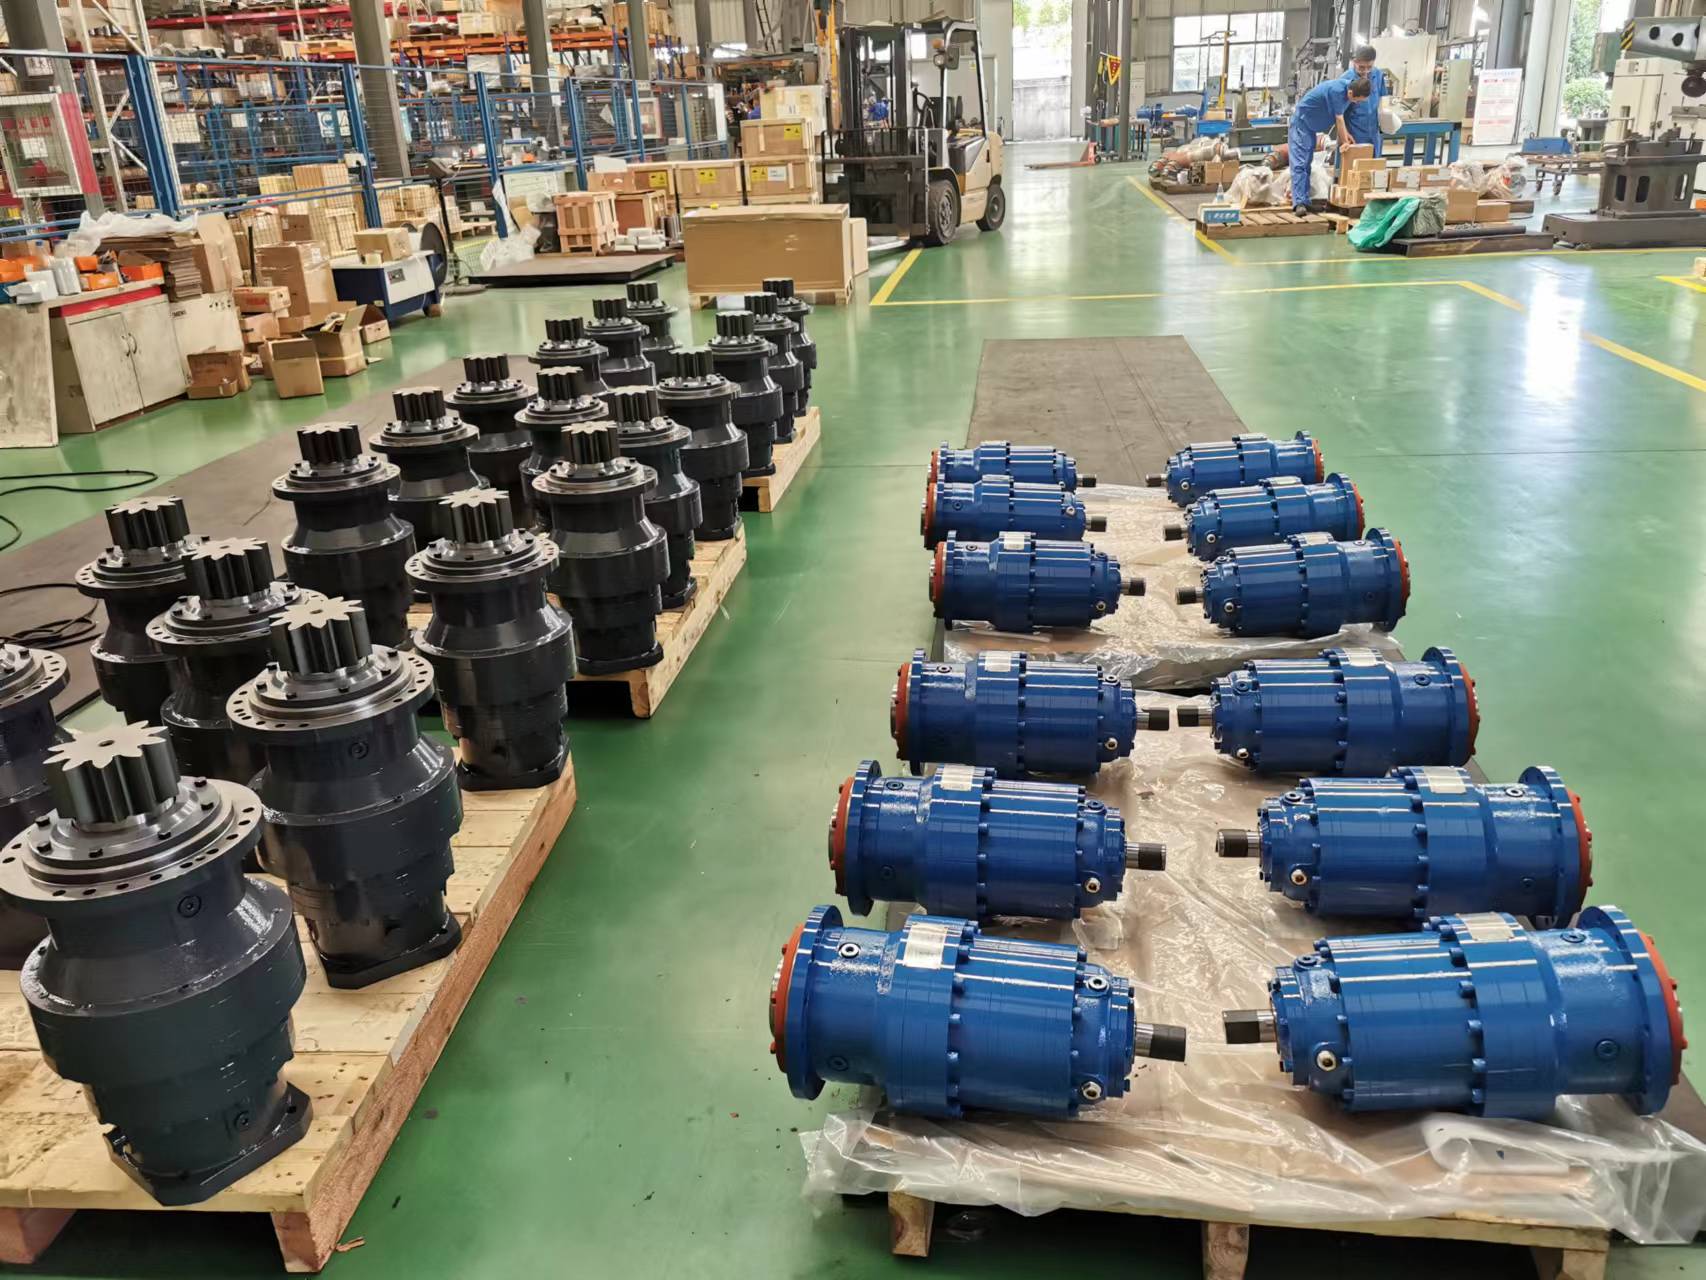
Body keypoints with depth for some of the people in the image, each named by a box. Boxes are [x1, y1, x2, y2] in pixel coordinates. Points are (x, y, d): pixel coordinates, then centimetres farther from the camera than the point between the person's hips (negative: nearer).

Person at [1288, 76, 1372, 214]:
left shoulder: (1346, 90, -3)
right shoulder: (1336, 90, -28)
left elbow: (1340, 114, 12)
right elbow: (1339, 119, -21)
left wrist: (1345, 133, -1)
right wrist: (1345, 142, -12)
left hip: (1311, 125, 10)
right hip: (1301, 122, -10)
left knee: (1306, 163, 8)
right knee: (1299, 163, -16)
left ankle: (1304, 200, 9)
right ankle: (1299, 203, -25)